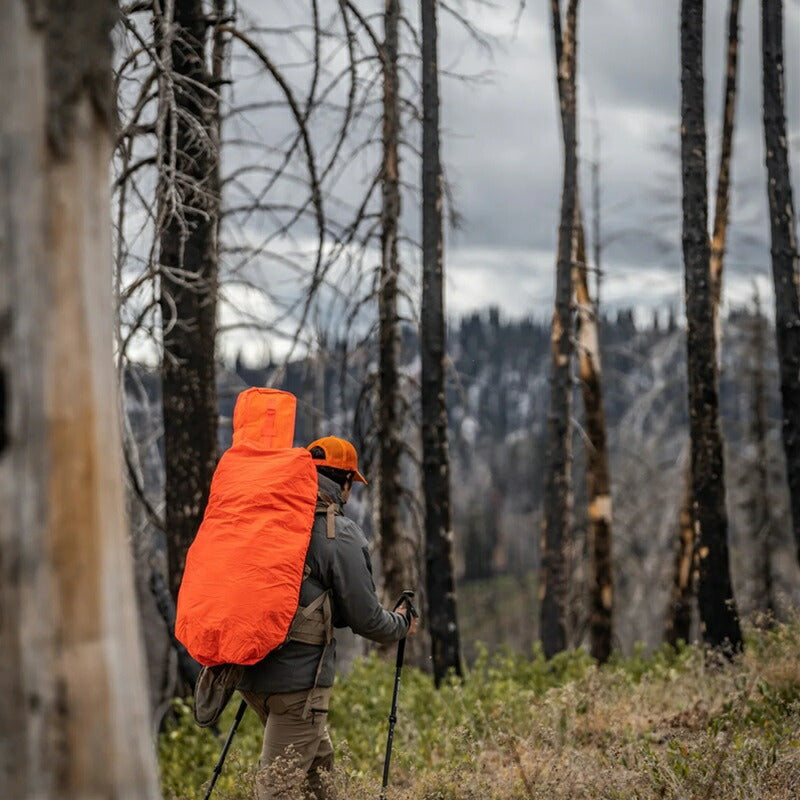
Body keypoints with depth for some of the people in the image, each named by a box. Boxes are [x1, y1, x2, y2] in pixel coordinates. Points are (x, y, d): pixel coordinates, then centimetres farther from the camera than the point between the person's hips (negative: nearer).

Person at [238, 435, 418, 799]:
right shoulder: (340, 534, -10)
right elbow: (365, 617, -6)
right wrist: (401, 623, 14)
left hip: (249, 671, 7)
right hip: (298, 678, -7)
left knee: (319, 759, 24)